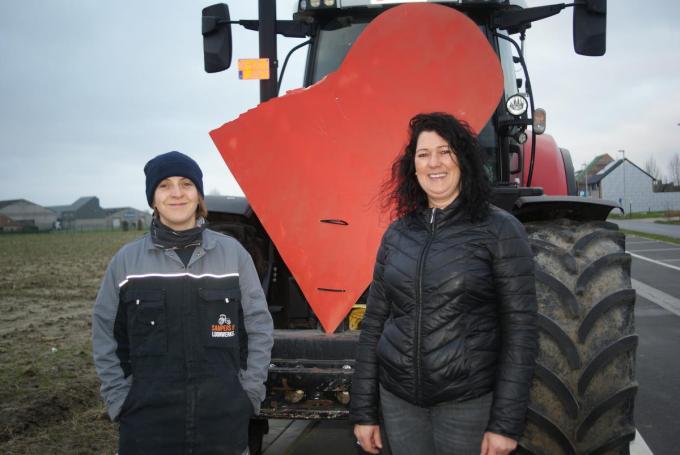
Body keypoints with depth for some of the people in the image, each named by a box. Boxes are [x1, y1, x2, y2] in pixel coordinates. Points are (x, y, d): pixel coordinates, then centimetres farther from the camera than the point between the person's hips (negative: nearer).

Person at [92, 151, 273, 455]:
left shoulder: (232, 252, 1)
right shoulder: (126, 260, 1)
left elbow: (260, 328, 5)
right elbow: (105, 337, 7)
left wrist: (250, 393, 0)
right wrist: (120, 401, 1)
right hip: (147, 426, 0)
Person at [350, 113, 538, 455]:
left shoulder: (500, 230, -7)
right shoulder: (397, 233, 5)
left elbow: (520, 329, -9)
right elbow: (374, 323, 8)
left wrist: (506, 423, -12)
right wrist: (363, 411, 6)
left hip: (469, 402, -4)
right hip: (398, 400, 4)